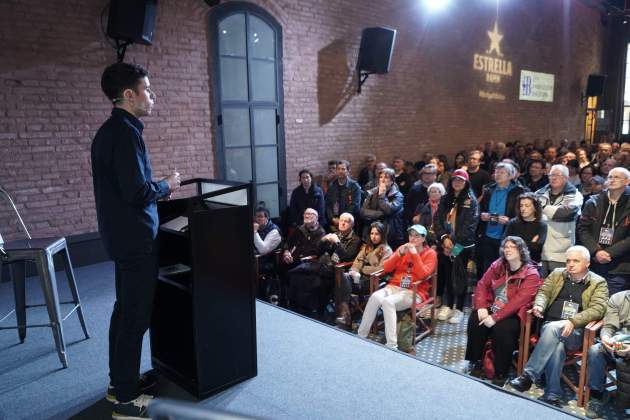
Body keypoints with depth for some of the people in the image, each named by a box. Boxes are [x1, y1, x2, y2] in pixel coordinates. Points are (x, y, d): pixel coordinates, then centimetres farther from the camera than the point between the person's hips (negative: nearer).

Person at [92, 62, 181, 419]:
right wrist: (166, 186, -7)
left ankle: (120, 381, 32)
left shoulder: (109, 130, 13)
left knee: (125, 309, 18)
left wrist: (157, 189, 14)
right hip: (136, 238, -10)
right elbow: (137, 191, -24)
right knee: (136, 315, -2)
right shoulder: (125, 132, -18)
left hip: (121, 235, 10)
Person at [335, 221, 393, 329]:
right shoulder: (366, 247, 23)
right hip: (361, 277, 6)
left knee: (345, 281, -30)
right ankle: (343, 314, -35)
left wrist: (362, 269, -5)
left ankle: (345, 316, -28)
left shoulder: (387, 251, 3)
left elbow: (380, 269, -10)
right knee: (343, 277, -28)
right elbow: (358, 260, 12)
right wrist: (354, 271, -9)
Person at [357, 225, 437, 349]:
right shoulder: (403, 248, 14)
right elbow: (386, 268, 6)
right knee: (375, 296, -29)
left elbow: (423, 275, -15)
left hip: (414, 292, -4)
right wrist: (399, 254, -7)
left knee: (387, 301, -33)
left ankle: (392, 345, -32)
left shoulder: (430, 254, 3)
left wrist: (415, 254, -17)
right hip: (394, 287, 4)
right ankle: (360, 336, -20)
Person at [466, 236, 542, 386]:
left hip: (514, 314, -4)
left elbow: (519, 300, -21)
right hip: (492, 307, 5)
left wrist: (495, 317, -27)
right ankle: (477, 362, -6)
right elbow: (482, 285, 3)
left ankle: (500, 373, -13)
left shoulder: (531, 274, -11)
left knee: (501, 329, -32)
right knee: (474, 321, -22)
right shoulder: (497, 265, 6)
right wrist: (481, 307, -15)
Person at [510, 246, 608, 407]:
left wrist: (572, 322, -23)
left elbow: (597, 309, -7)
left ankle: (528, 376, -34)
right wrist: (539, 305, -11)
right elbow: (544, 291, 14)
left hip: (576, 333, -3)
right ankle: (553, 396, -27)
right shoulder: (557, 274, 17)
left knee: (553, 328, -36)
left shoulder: (598, 283, 6)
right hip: (550, 326, 3)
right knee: (557, 345, -33)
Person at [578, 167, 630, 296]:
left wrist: (609, 253, -16)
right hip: (592, 264, 3)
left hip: (619, 269, -3)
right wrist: (596, 251, -12)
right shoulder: (594, 202, 8)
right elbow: (582, 228, 1)